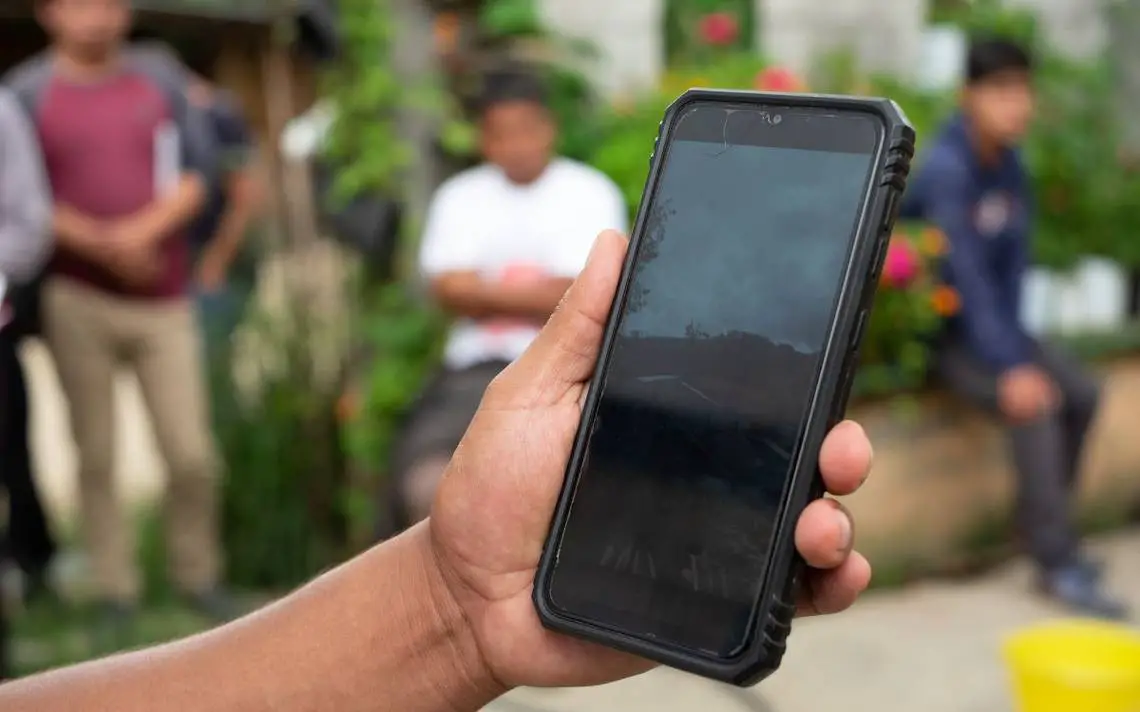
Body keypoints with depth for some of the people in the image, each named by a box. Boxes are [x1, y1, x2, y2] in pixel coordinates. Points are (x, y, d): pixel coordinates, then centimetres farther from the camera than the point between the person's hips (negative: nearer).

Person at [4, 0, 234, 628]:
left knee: (191, 452, -2)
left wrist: (145, 230, -11)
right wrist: (99, 243, -13)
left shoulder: (162, 77, 10)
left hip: (164, 297, 1)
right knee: (96, 454, 2)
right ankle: (113, 588, 13)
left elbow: (197, 172, 5)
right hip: (76, 298, -1)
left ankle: (198, 574, 16)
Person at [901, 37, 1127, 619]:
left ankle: (1046, 527, 11)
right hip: (934, 331, -8)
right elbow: (968, 275, -28)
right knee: (1032, 405, -24)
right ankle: (1058, 565, -17)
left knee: (1080, 392, -4)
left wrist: (1018, 346, -9)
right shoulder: (946, 167, -22)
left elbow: (1013, 265, 2)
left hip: (987, 323, 8)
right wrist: (1010, 365, -31)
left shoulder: (1010, 167, 2)